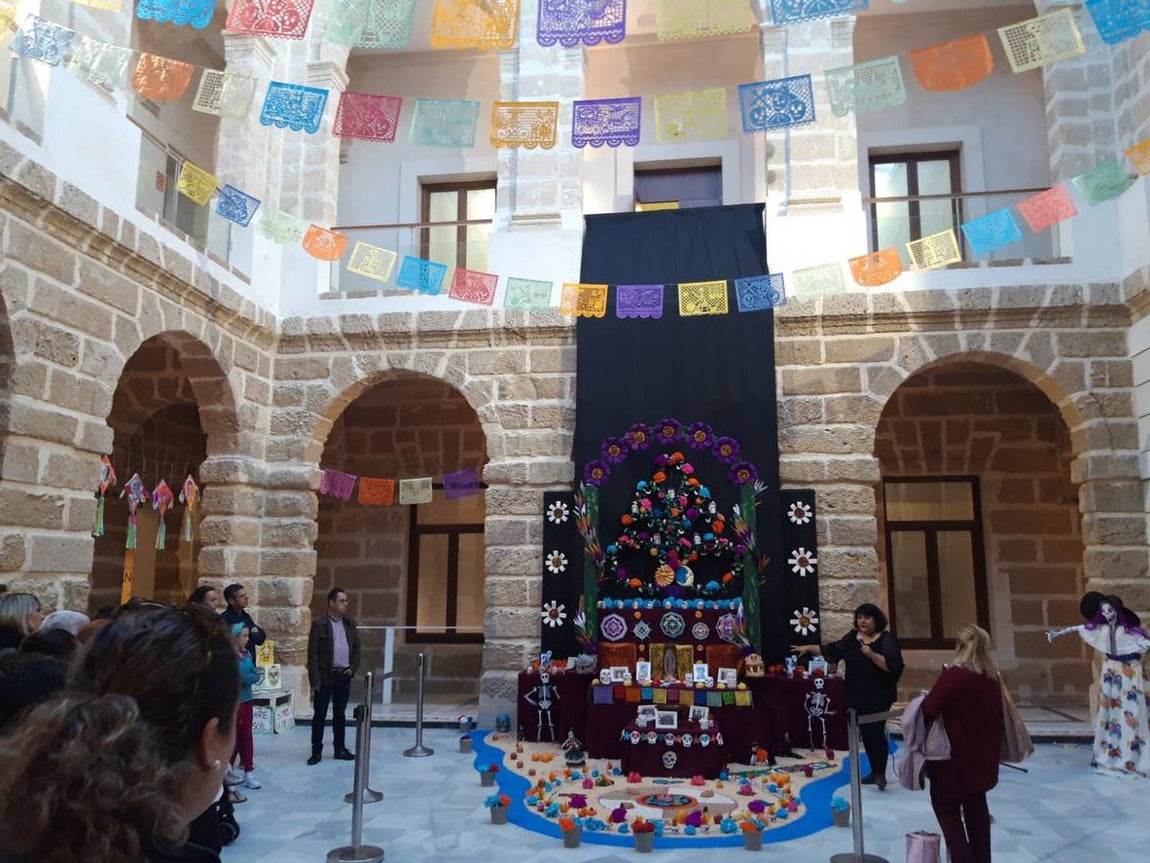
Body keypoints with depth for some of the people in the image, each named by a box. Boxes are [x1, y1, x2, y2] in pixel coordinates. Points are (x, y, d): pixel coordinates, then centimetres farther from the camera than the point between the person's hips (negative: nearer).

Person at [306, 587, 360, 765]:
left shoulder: (350, 624, 7)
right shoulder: (319, 624, -8)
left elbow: (356, 648, 15)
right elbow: (312, 654, -9)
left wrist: (353, 668, 2)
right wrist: (315, 681, -12)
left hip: (344, 676, 4)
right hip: (325, 677, -4)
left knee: (340, 715, 13)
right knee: (319, 715, 4)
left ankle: (340, 749, 21)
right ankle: (316, 751, 13)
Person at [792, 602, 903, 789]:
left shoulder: (886, 639, -8)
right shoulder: (852, 637, 9)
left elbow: (893, 666, -19)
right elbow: (831, 649, 19)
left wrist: (872, 654, -26)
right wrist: (808, 648, 16)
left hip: (878, 696, -6)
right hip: (857, 696, 6)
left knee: (875, 732, -9)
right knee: (865, 733, 10)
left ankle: (880, 773, 1)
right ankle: (875, 771, 20)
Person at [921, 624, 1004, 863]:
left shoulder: (954, 675, -21)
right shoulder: (992, 677, 0)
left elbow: (929, 710, -20)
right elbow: (996, 713, 12)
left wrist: (927, 698, 1)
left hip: (956, 754, -7)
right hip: (983, 754, 7)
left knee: (945, 803, 11)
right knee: (976, 805, 22)